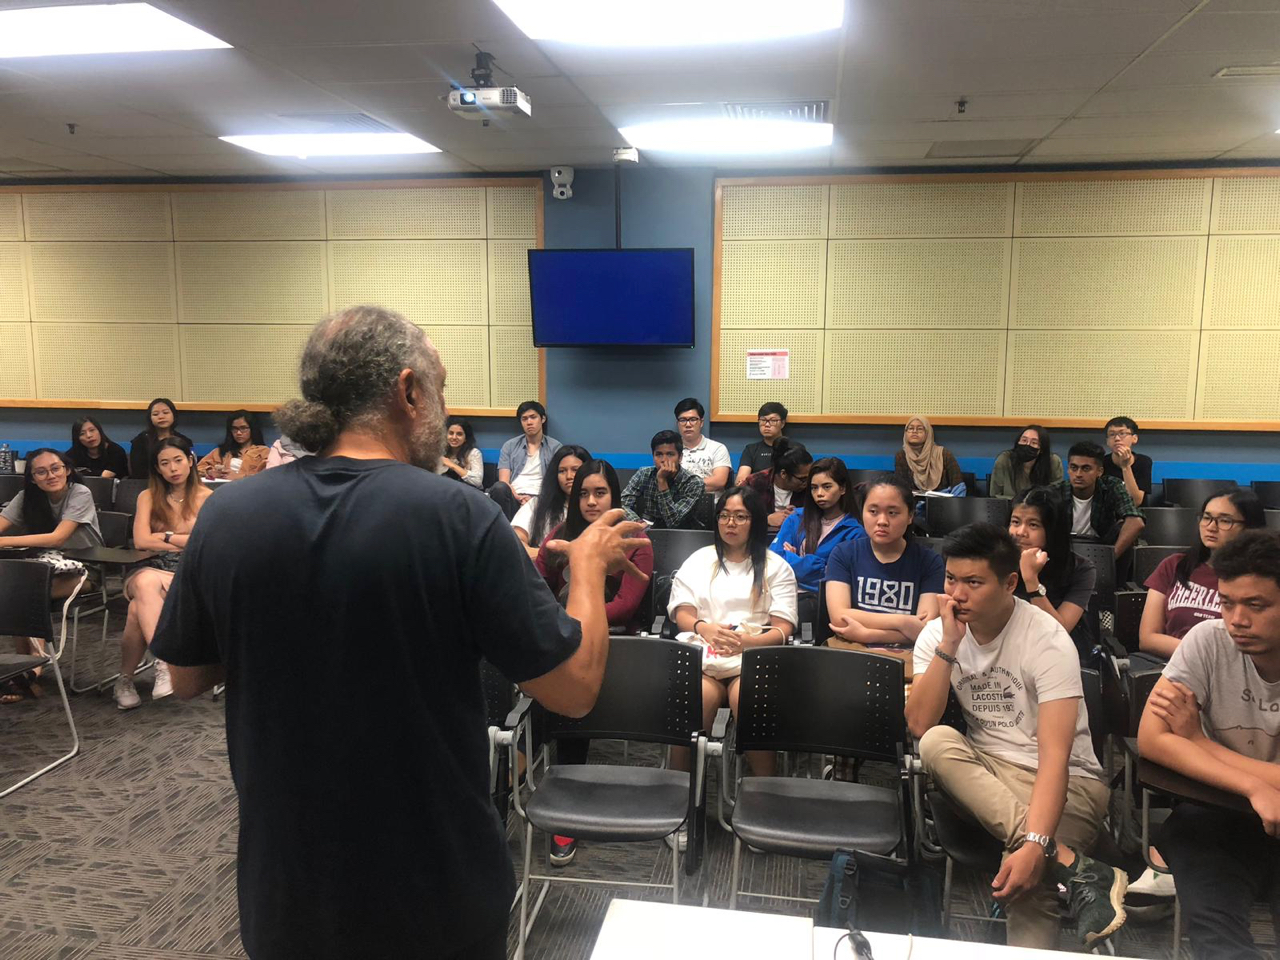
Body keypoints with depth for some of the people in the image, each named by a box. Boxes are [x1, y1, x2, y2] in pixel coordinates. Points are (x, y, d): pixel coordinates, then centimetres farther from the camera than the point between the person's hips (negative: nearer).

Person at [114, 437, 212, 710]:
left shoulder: (207, 498, 6)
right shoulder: (148, 497, 14)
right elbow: (141, 540, -1)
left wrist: (166, 537, -3)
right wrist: (186, 540, -3)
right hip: (151, 570, 2)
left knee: (140, 607, -34)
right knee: (145, 582, -37)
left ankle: (125, 679, -24)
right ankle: (164, 662, -41)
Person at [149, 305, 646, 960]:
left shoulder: (225, 516, -10)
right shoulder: (460, 519, -21)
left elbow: (186, 679, 5)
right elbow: (574, 689, -15)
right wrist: (589, 564, -1)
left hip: (284, 887, 3)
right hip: (440, 889, -2)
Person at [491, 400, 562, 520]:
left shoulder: (555, 447, 12)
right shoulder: (509, 446, 16)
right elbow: (504, 480, 6)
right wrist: (519, 498, -14)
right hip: (513, 497, 3)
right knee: (499, 487, -34)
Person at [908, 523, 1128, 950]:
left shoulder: (1047, 640, -17)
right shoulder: (936, 635, -3)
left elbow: (1055, 756, -25)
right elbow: (919, 727, -14)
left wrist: (1035, 845, -39)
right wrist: (949, 646, -21)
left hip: (1065, 781, -5)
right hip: (985, 772, 5)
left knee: (1024, 880, -36)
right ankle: (1075, 866, -32)